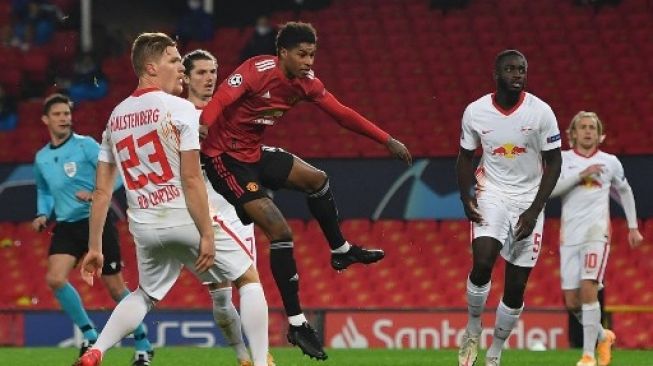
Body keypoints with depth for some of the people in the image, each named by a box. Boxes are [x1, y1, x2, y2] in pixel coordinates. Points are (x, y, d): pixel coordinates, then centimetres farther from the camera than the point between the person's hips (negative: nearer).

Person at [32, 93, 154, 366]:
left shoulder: (85, 145, -7)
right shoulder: (41, 158, 11)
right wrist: (42, 214, 9)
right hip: (66, 227, 5)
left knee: (115, 287, -2)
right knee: (55, 279, -17)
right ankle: (90, 336, 0)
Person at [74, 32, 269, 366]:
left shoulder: (116, 117, 9)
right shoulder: (180, 109, -9)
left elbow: (101, 192, 9)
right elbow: (191, 179, -15)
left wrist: (94, 248, 13)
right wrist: (207, 235, -12)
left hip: (144, 226, 6)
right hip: (184, 217, -6)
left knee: (144, 296, 28)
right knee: (249, 279, 12)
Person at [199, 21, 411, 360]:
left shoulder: (305, 82, 0)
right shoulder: (257, 71, -23)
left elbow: (342, 114, 7)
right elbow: (220, 100, -38)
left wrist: (387, 140, 5)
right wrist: (203, 124, -60)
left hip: (254, 152, 8)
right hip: (225, 157, -8)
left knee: (316, 179, 13)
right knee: (279, 230, -13)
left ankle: (340, 250, 36)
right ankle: (296, 324, -7)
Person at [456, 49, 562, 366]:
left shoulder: (541, 112, -11)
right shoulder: (475, 112, -5)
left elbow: (553, 163, -5)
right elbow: (466, 157, 9)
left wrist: (534, 211, -13)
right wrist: (466, 198, -7)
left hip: (528, 200, 0)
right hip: (492, 195, 0)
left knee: (516, 286, 1)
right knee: (482, 264, -24)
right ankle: (473, 331, 1)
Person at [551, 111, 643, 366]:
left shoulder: (610, 162, 10)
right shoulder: (563, 160, 7)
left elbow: (624, 192, 25)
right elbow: (550, 189, -9)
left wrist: (633, 227, 23)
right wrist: (581, 175, -16)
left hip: (596, 232, -2)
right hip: (569, 236, 2)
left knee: (588, 288, -22)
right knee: (572, 302, 1)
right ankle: (603, 336, 29)